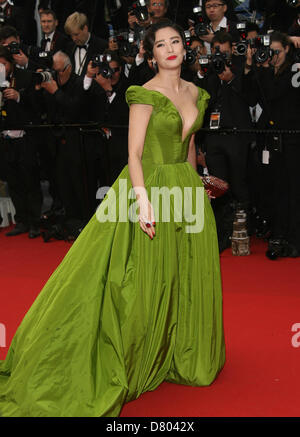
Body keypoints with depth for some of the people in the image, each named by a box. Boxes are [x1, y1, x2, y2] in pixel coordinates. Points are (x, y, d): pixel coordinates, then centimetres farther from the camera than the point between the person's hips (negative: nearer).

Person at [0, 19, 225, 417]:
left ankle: (179, 352, 35)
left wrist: (193, 186, 18)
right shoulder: (145, 95, -10)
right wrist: (144, 200, -26)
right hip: (151, 186, -7)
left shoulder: (195, 93, 11)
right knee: (146, 278, -1)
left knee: (188, 276, 14)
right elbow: (134, 154, -15)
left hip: (187, 190, 7)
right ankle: (133, 359, 16)